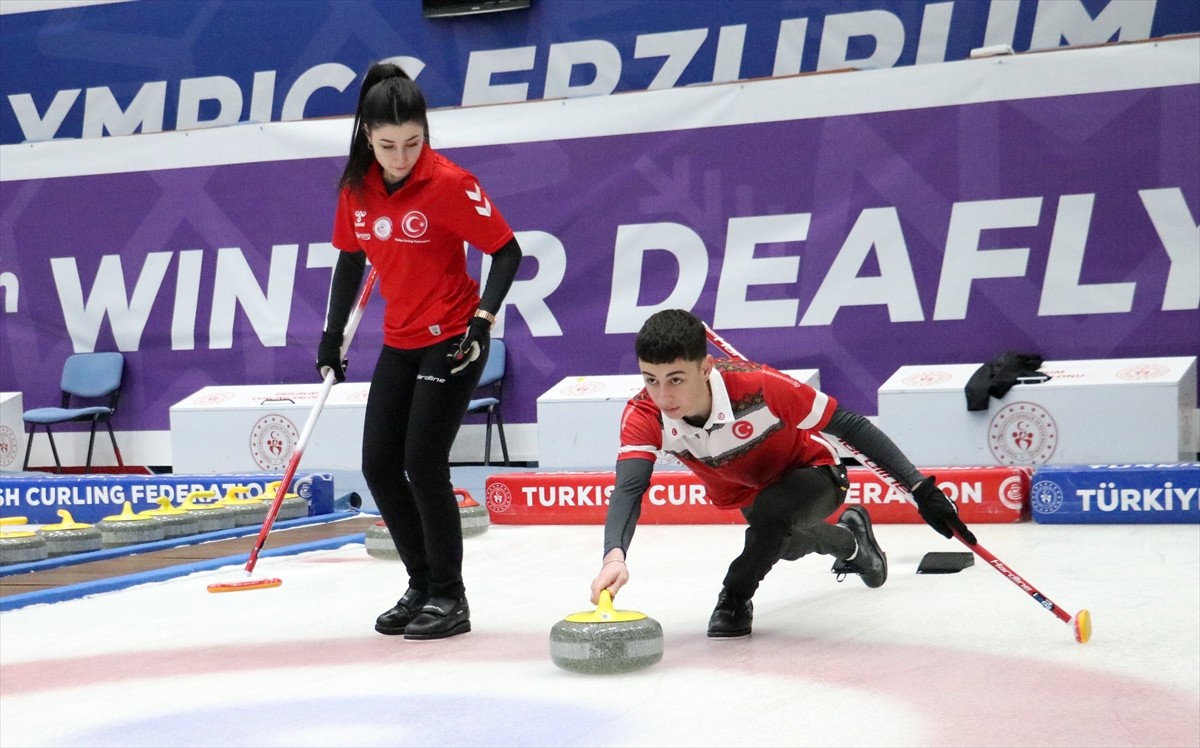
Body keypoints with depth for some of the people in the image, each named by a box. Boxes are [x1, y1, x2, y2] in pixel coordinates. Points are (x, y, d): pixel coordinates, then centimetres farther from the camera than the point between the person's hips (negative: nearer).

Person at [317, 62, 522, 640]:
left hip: (452, 341, -7)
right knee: (378, 466, 6)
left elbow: (506, 250, -13)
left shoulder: (449, 184, -17)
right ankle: (421, 585, 22)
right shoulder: (357, 188, 0)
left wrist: (483, 319, -22)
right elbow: (350, 260, 14)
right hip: (400, 343, 7)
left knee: (423, 463, -11)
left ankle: (449, 597, 4)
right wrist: (332, 336, 15)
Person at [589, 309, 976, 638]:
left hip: (812, 471, -5)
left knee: (771, 515, -36)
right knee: (784, 545, 31)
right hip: (747, 491, 5)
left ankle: (735, 598, -6)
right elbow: (628, 488, -43)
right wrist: (614, 556, -64)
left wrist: (921, 489, -34)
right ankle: (850, 538, 65)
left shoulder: (758, 386, -42)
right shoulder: (643, 415, -33)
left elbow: (849, 425, -33)